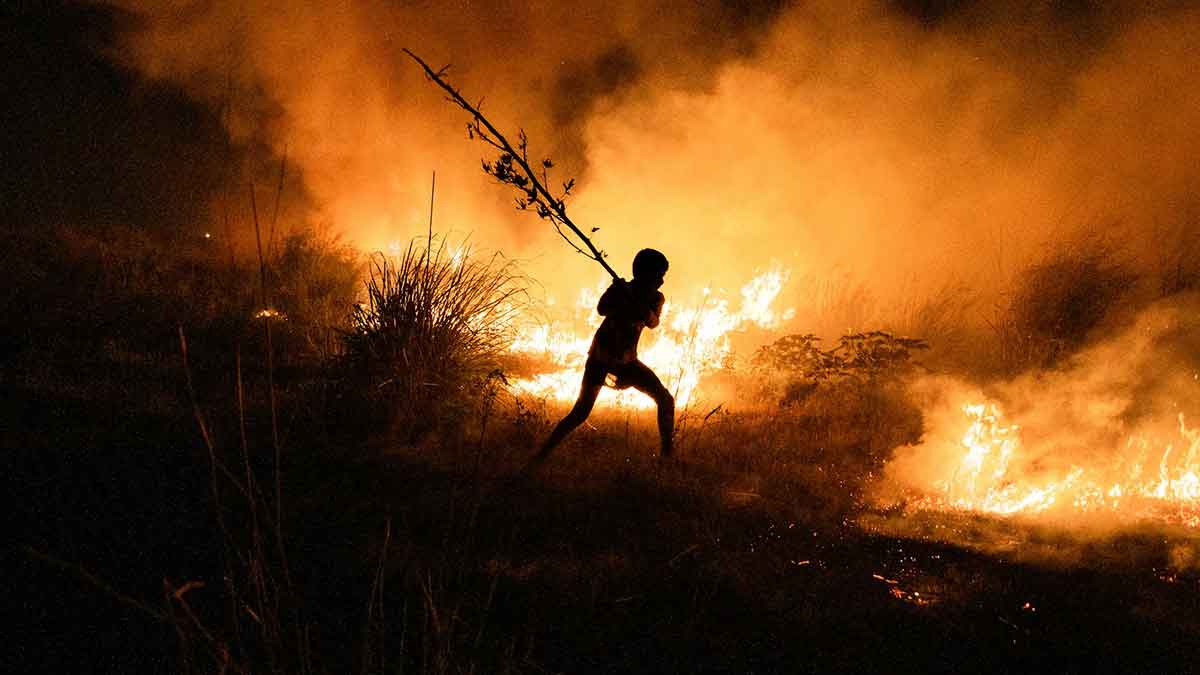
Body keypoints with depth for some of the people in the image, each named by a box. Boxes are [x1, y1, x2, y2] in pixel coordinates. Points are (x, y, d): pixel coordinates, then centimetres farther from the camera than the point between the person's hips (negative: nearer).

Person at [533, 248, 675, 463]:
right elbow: (602, 309, -34)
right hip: (601, 357, -4)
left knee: (666, 400, -6)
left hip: (627, 361, 4)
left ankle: (666, 454, 3)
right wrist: (618, 292, -52)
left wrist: (632, 299, -39)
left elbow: (652, 322, -24)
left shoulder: (656, 299, -4)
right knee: (581, 412, -15)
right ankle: (541, 455, -11)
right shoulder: (620, 290, -15)